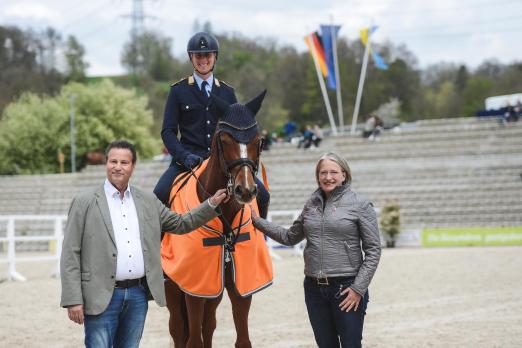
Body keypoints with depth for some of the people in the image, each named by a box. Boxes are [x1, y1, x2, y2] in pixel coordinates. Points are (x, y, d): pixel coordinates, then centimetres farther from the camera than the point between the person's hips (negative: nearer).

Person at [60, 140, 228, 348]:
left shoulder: (148, 201, 12)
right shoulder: (85, 202, -2)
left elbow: (180, 224, 23)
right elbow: (70, 255, -4)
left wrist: (211, 205, 11)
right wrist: (73, 300, -11)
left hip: (138, 295, 4)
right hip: (102, 297, -4)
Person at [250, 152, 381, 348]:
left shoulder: (360, 205, -5)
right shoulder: (312, 205, 10)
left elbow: (373, 251, -6)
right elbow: (290, 237, 22)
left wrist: (358, 288, -12)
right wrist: (257, 222, 16)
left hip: (346, 288, -5)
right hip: (314, 288, 5)